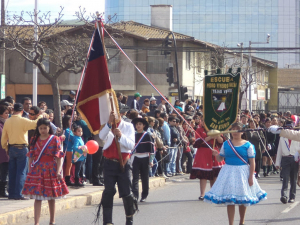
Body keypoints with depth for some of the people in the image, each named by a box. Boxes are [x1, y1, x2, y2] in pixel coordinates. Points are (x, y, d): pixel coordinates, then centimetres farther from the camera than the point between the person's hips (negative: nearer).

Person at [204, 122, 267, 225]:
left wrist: (251, 176, -11)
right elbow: (220, 159, 8)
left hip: (242, 173, -1)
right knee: (229, 200, -2)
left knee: (242, 200, 10)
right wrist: (216, 155, -14)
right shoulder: (226, 144, 5)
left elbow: (252, 162, -5)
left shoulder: (247, 145, -4)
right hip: (229, 173, 1)